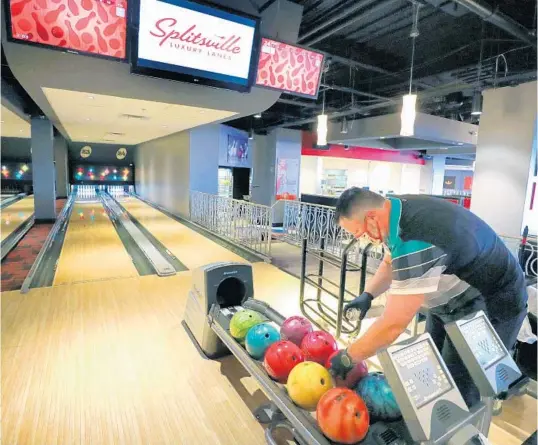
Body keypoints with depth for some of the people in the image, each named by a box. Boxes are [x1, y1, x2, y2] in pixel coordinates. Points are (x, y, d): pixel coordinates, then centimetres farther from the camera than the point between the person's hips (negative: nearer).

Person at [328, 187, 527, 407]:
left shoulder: (416, 244, -40)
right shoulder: (401, 211, -11)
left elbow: (392, 326, -34)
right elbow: (390, 264, 7)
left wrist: (347, 358, -21)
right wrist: (367, 295, -8)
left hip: (490, 309, -8)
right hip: (454, 300, 9)